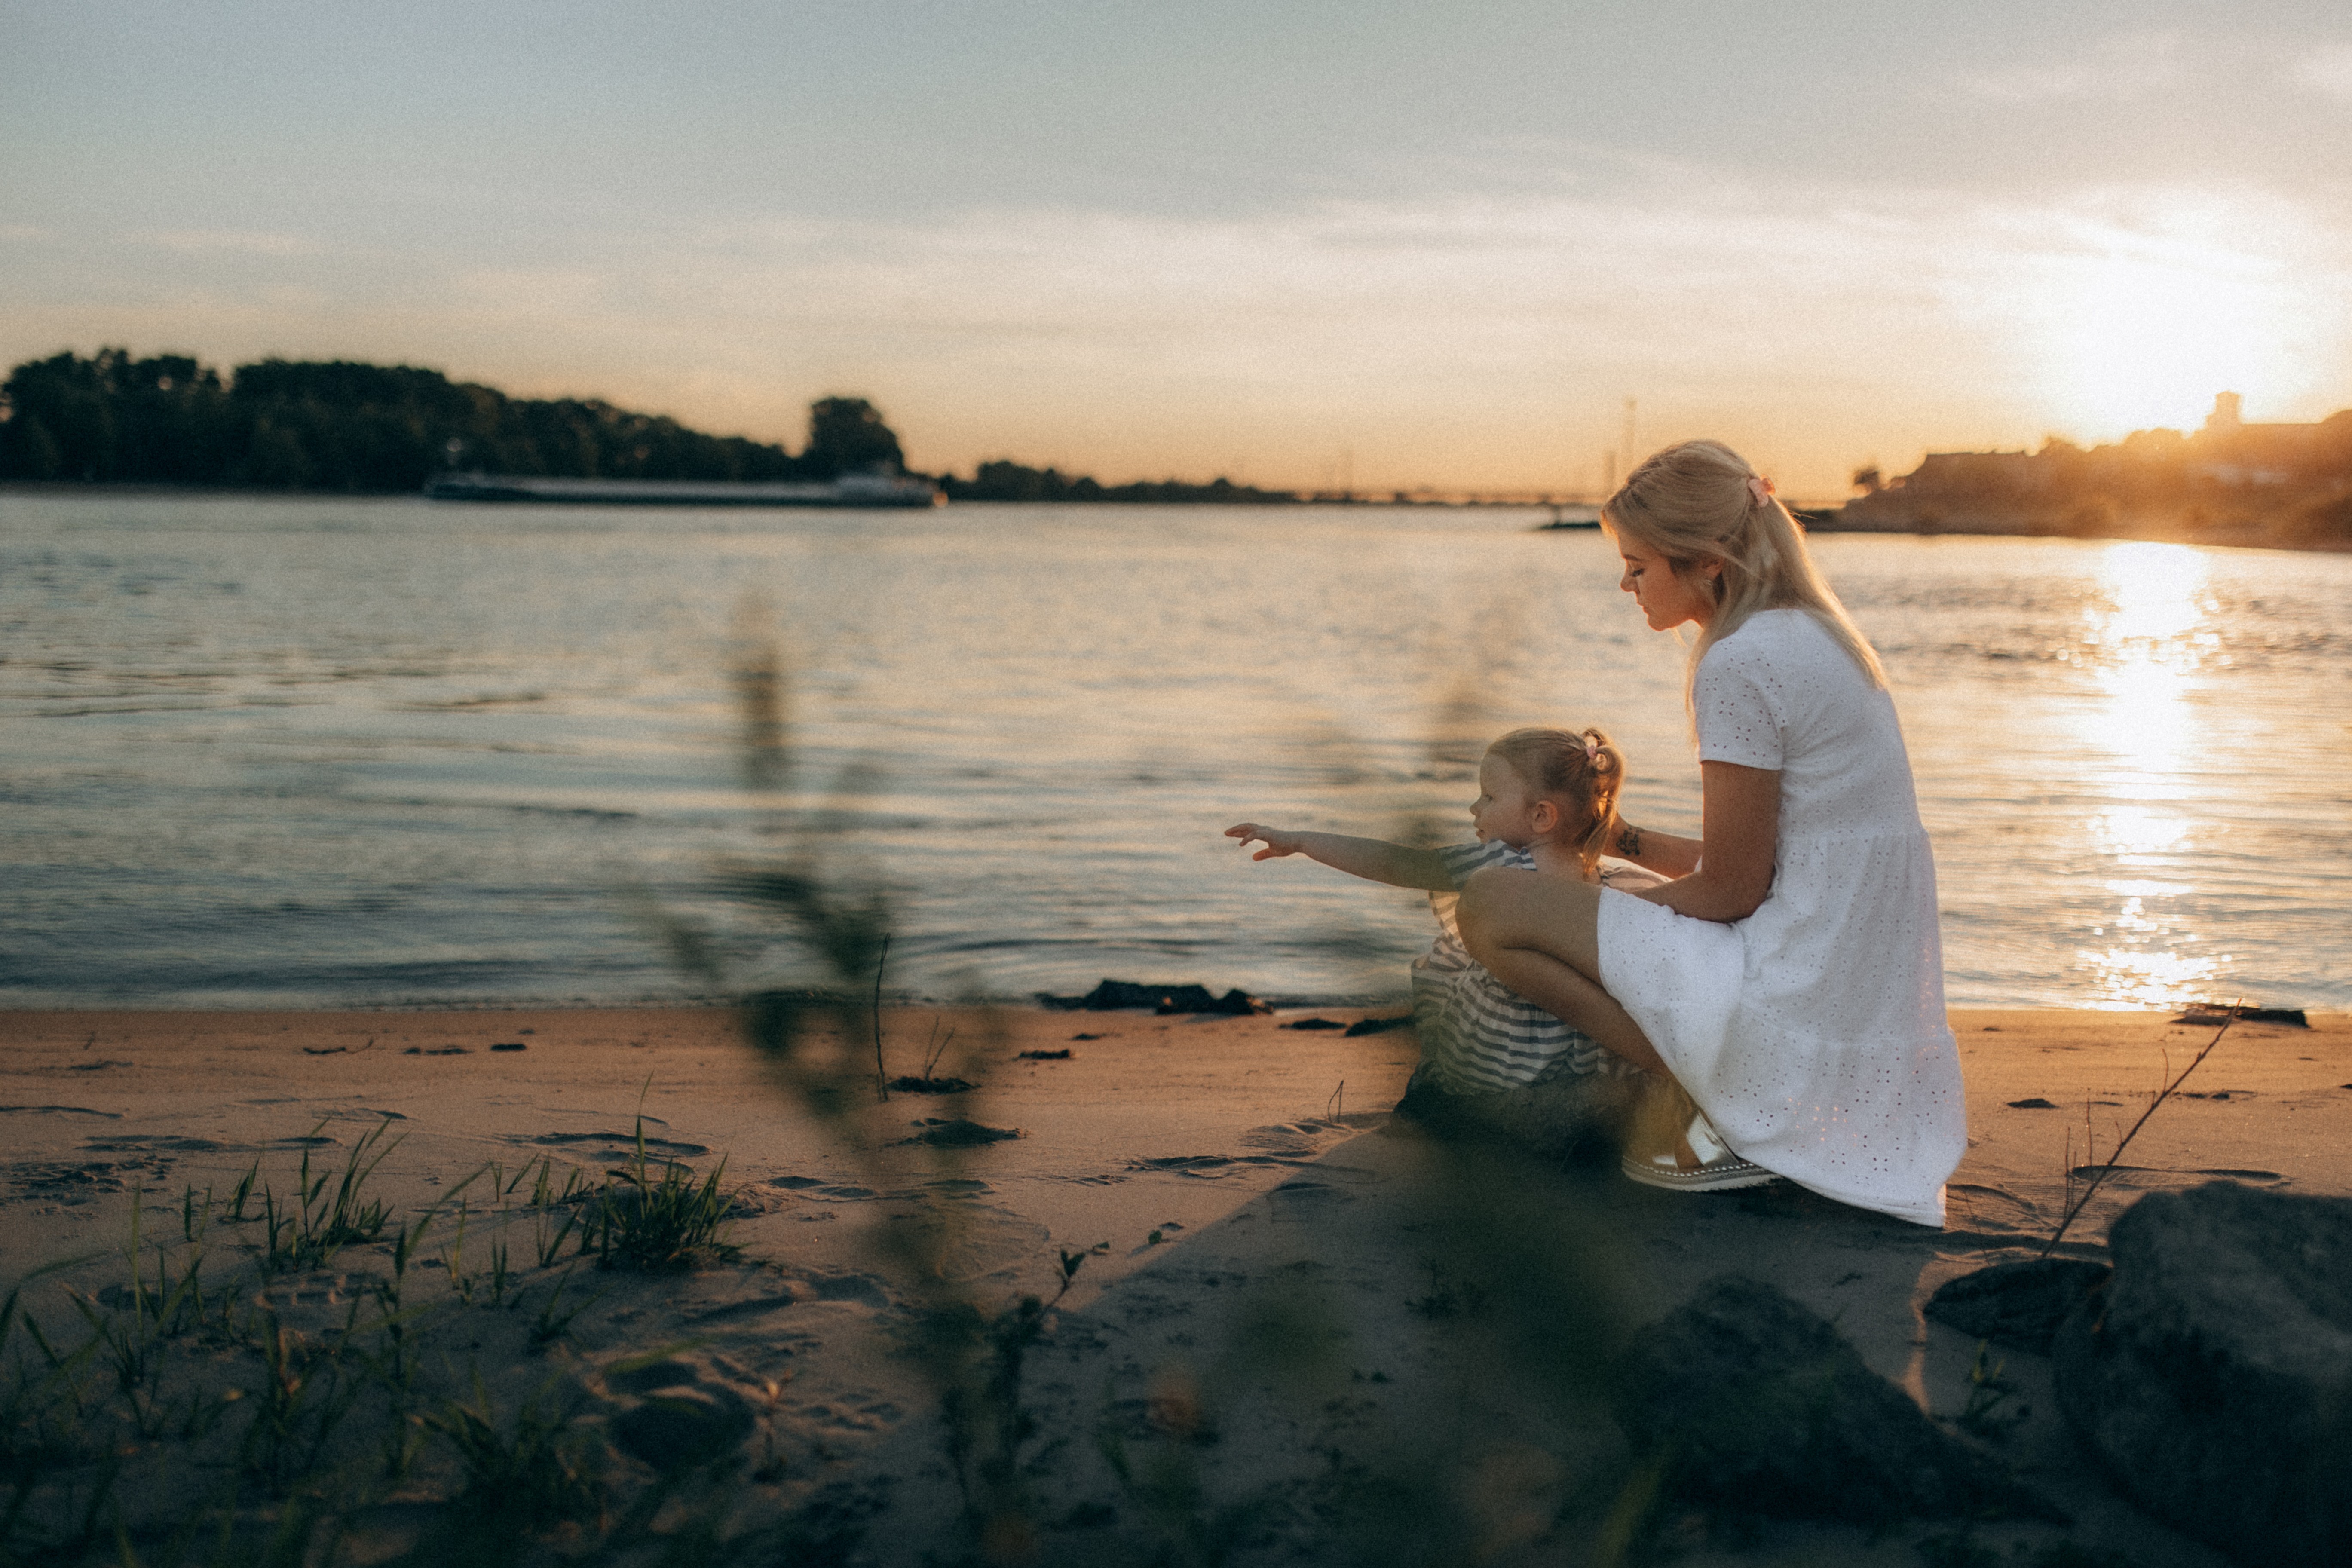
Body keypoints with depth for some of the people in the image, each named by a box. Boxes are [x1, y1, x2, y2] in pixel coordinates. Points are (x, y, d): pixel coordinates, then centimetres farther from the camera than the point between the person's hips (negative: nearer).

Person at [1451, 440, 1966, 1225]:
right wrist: (1629, 842, 17)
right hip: (1864, 1001, 10)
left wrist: (1608, 909, 2)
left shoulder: (1740, 663, -17)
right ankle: (1754, 1104, 13)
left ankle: (1731, 1115, -6)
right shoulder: (1816, 635, 13)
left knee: (1487, 907, -7)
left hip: (1797, 1003, -10)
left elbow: (1731, 889, -15)